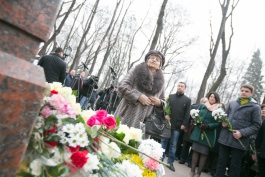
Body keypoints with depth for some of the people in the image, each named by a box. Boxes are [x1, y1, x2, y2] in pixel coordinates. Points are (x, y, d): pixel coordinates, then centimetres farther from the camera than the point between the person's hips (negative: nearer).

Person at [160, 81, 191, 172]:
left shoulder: (187, 100, 5)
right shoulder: (170, 96, 10)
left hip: (177, 126, -1)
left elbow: (187, 114, -1)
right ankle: (160, 159, 20)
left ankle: (170, 162, 16)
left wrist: (184, 124, -9)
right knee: (163, 142, 9)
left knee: (173, 145, 6)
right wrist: (165, 114, -9)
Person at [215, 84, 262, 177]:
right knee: (221, 162, 12)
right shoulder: (232, 103, 11)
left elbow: (256, 125, -4)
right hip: (225, 138, 3)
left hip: (239, 141, -3)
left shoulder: (255, 107, 0)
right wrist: (223, 122, -2)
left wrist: (242, 133, -17)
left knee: (234, 166, 9)